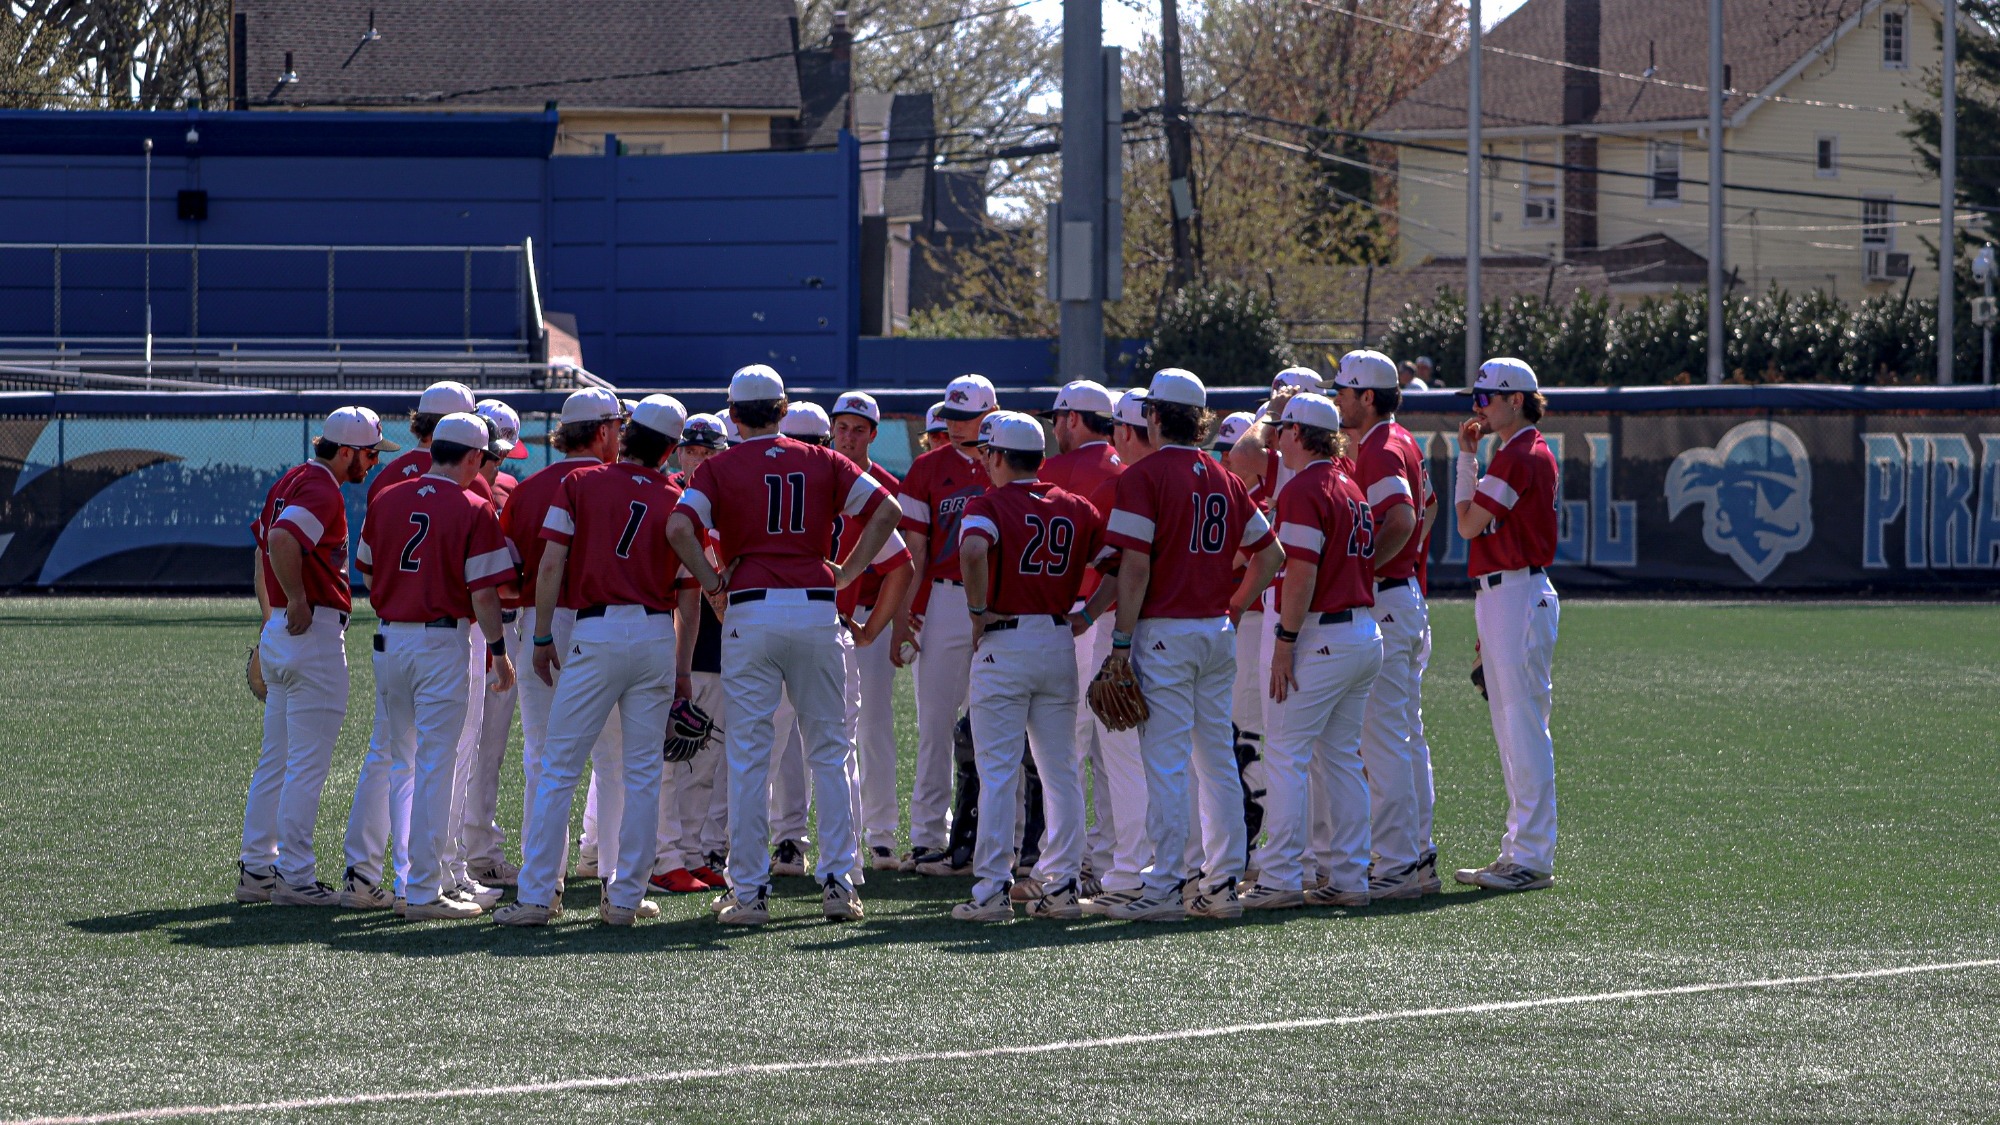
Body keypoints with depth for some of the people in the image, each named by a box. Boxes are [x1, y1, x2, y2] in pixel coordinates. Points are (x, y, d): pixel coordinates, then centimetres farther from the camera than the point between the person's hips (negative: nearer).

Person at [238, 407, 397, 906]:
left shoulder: (291, 482, 15)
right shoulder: (322, 491, -15)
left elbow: (262, 547, 23)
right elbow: (282, 539, -31)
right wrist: (298, 603, -21)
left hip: (279, 632, 10)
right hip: (315, 632, -10)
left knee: (275, 759, 15)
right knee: (308, 763, -6)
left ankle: (256, 869, 18)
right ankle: (295, 877, -4)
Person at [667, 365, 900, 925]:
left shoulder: (719, 467, 1)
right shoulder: (822, 462, 9)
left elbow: (679, 527, -14)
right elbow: (885, 511, 5)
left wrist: (711, 580, -3)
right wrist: (846, 573, 8)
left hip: (751, 611, -2)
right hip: (817, 609, 2)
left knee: (748, 756, 1)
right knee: (829, 752, 10)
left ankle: (749, 890, -1)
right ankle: (838, 882, 6)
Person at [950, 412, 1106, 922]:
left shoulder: (989, 504, -6)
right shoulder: (1077, 508, 9)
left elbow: (974, 548, -27)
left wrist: (979, 610, -16)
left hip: (1004, 644, -5)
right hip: (1060, 643, 5)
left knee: (998, 770, -3)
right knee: (1061, 771, 10)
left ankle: (993, 889, -6)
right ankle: (1061, 884, 10)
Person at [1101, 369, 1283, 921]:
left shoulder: (1145, 475, -9)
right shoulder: (1224, 479, 10)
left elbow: (1135, 566, -15)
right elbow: (1270, 554, 15)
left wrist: (1122, 641, -12)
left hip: (1164, 633, -6)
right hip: (1218, 634, 6)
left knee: (1165, 762, -6)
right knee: (1218, 761, 10)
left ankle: (1164, 887, -7)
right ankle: (1222, 882, 12)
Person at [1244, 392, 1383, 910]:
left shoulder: (1304, 490, -12)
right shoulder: (1351, 488, 16)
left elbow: (1301, 573, -19)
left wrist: (1285, 643, -17)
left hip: (1323, 635, -9)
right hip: (1366, 633, 9)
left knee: (1285, 755, -7)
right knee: (1342, 759, 12)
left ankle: (1280, 879, -10)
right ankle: (1349, 877, 10)